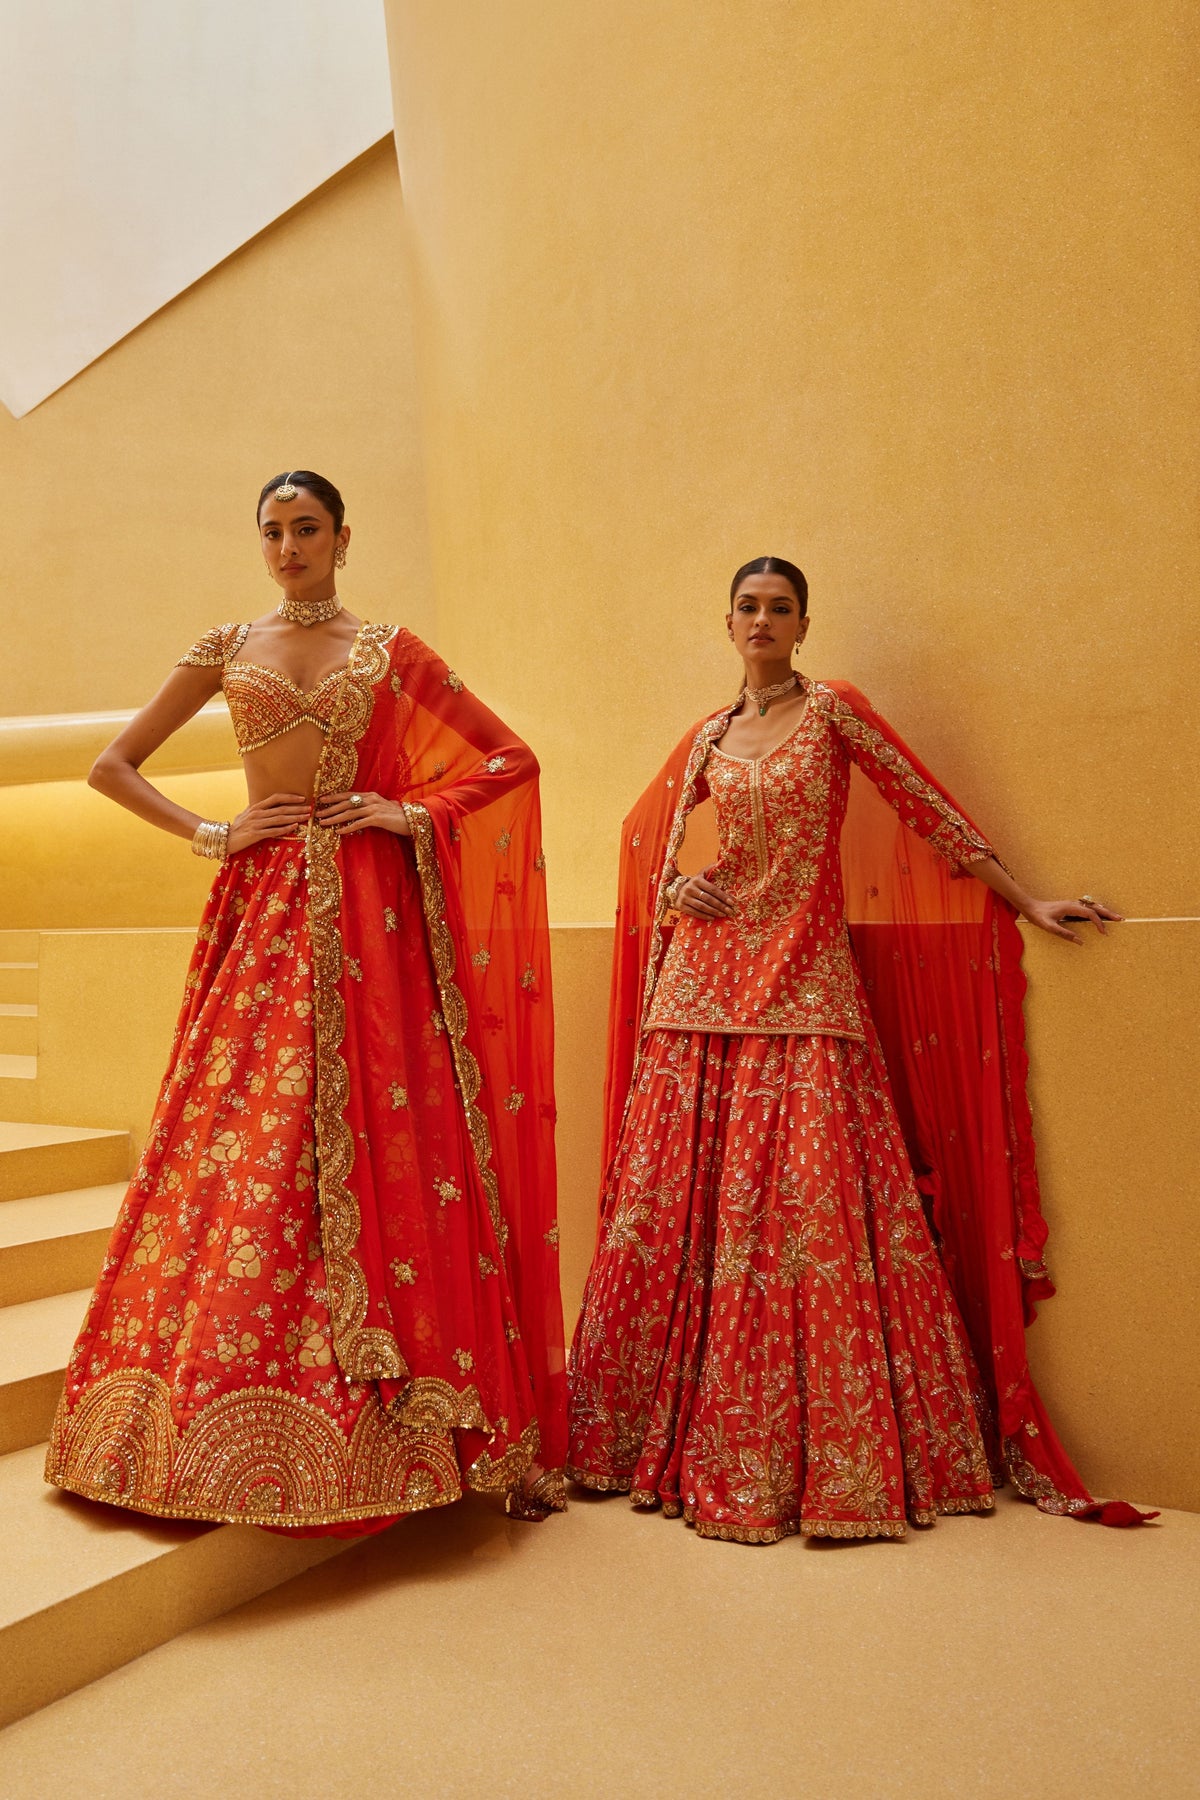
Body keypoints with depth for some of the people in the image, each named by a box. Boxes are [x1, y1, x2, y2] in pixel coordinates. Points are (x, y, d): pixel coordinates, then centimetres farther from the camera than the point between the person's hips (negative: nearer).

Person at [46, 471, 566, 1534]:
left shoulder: (390, 651, 10)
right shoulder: (227, 650, 13)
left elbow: (512, 756, 11)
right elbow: (112, 765, 14)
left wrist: (419, 813, -3)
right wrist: (210, 834, 1)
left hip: (370, 918, -1)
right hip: (263, 914, 2)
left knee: (389, 1147, -4)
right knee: (246, 1153, -3)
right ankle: (229, 1421, 10)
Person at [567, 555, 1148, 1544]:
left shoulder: (833, 710, 2)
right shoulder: (707, 739, 14)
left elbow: (930, 811, 1)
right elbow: (654, 842, 23)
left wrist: (1028, 904, 0)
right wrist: (677, 887, 1)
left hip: (805, 982, -4)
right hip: (704, 986, 4)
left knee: (808, 1208, -7)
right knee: (677, 1208, 2)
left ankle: (826, 1455, 6)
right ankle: (682, 1437, 16)